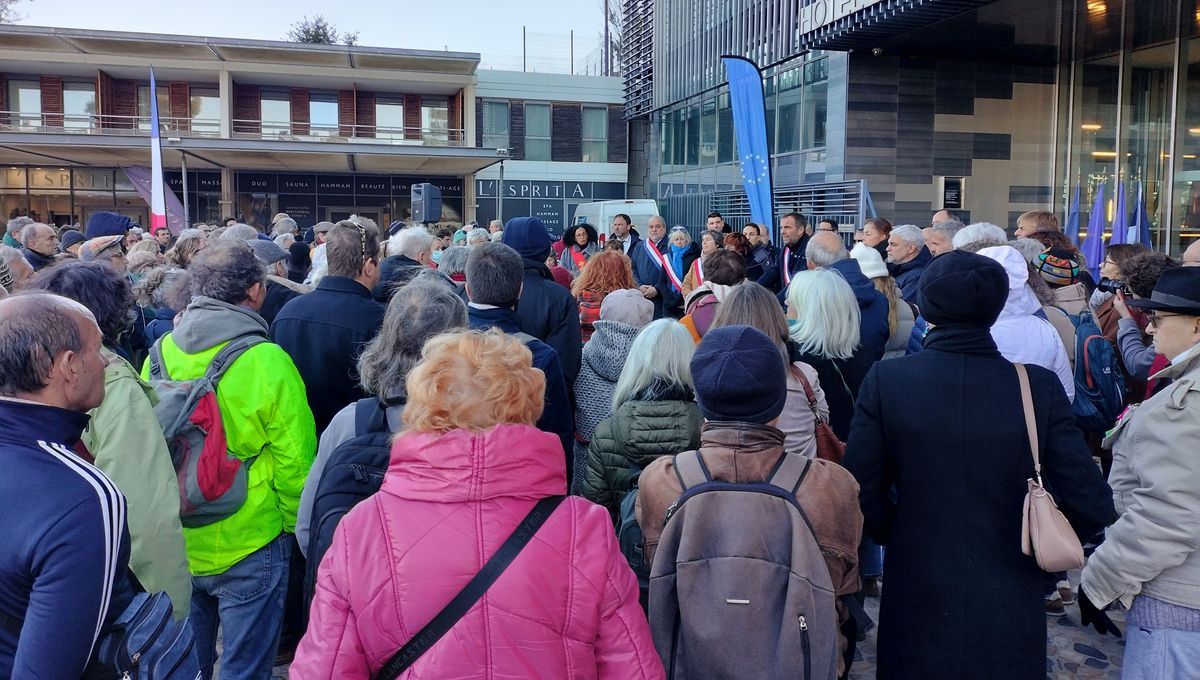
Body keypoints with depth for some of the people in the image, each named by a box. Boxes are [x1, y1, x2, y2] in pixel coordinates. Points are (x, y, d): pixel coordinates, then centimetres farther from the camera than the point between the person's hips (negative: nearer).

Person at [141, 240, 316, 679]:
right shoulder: (267, 362, -20)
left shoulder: (161, 353, -4)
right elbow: (295, 461, -16)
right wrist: (295, 525, 2)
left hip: (174, 543, 5)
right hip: (246, 546, -5)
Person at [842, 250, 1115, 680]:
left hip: (918, 602, 0)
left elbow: (861, 494, -12)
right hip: (1011, 608, 1)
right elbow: (1091, 506, -11)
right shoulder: (1039, 386, -12)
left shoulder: (886, 381, -14)